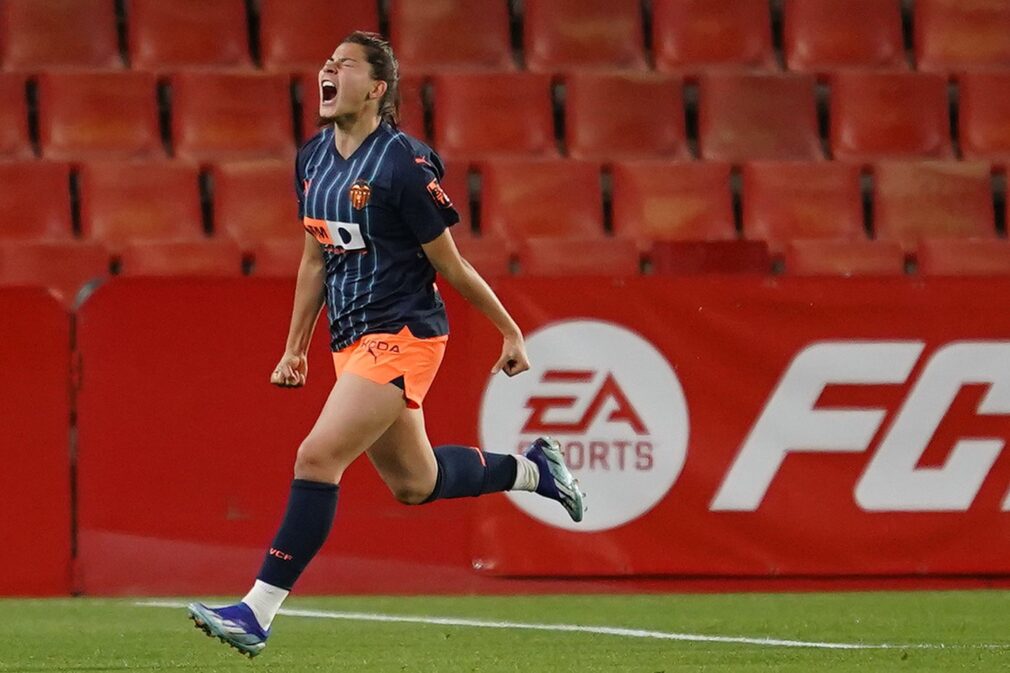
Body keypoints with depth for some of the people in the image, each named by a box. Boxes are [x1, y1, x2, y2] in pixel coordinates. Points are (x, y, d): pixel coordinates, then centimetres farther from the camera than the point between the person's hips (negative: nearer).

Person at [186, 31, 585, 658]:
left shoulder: (403, 165, -17)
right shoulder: (313, 158, 6)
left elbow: (450, 264, -9)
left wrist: (511, 331, -1)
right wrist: (295, 347, 19)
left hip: (401, 336, -9)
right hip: (353, 340, 9)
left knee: (318, 457, -18)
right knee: (413, 483, 18)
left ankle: (257, 612, -16)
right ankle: (533, 469, 41)